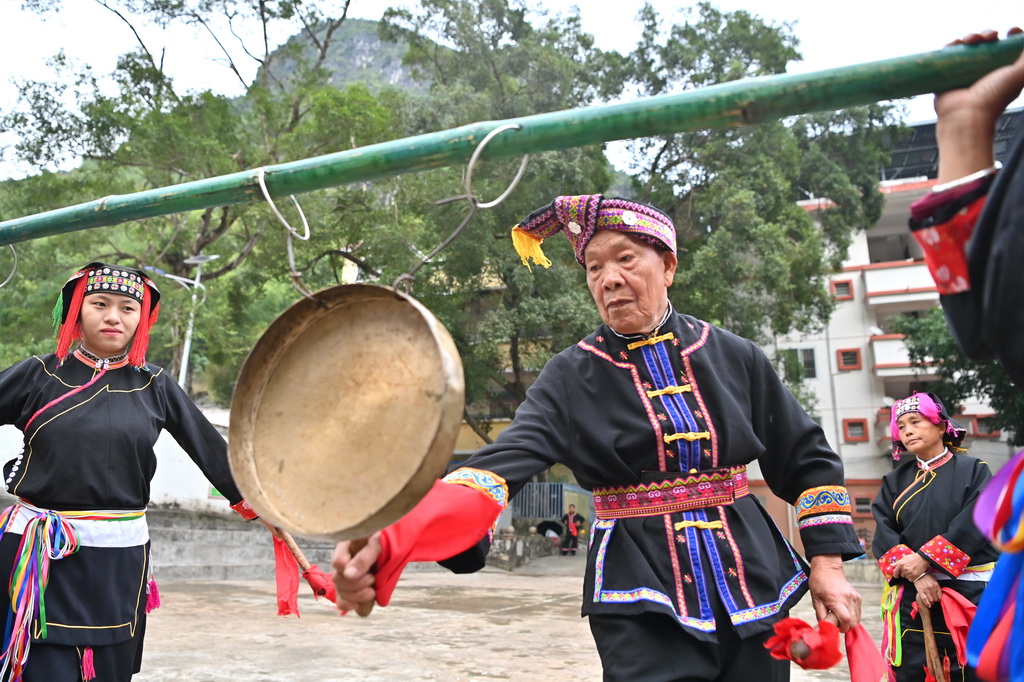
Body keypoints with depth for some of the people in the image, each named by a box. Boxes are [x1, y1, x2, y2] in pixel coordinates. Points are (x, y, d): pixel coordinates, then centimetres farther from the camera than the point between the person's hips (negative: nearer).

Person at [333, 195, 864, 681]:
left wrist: (827, 563, 3)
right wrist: (391, 540, -38)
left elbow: (807, 459, 11)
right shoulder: (572, 378, -6)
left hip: (754, 591, 3)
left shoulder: (734, 357, 2)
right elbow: (502, 463, -22)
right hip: (644, 606, -3)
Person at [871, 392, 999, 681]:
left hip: (968, 590, -2)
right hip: (911, 592, 2)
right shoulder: (894, 481, 12)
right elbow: (883, 533, -1)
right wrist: (917, 576, -16)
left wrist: (925, 559, -16)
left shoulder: (973, 470, 4)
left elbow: (974, 523, -10)